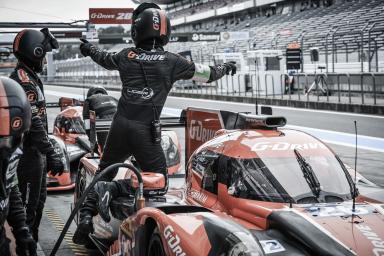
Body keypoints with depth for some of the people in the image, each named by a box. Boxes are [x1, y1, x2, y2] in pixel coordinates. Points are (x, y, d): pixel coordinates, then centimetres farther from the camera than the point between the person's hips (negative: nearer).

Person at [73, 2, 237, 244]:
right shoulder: (172, 61, -1)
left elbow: (105, 59, 29)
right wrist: (226, 67, 31)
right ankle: (116, 189, -15)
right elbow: (206, 74, 9)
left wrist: (89, 49, 51)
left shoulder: (127, 56, 6)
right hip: (146, 131, -4)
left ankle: (87, 213, 4)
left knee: (104, 173, 21)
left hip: (120, 125, 4)